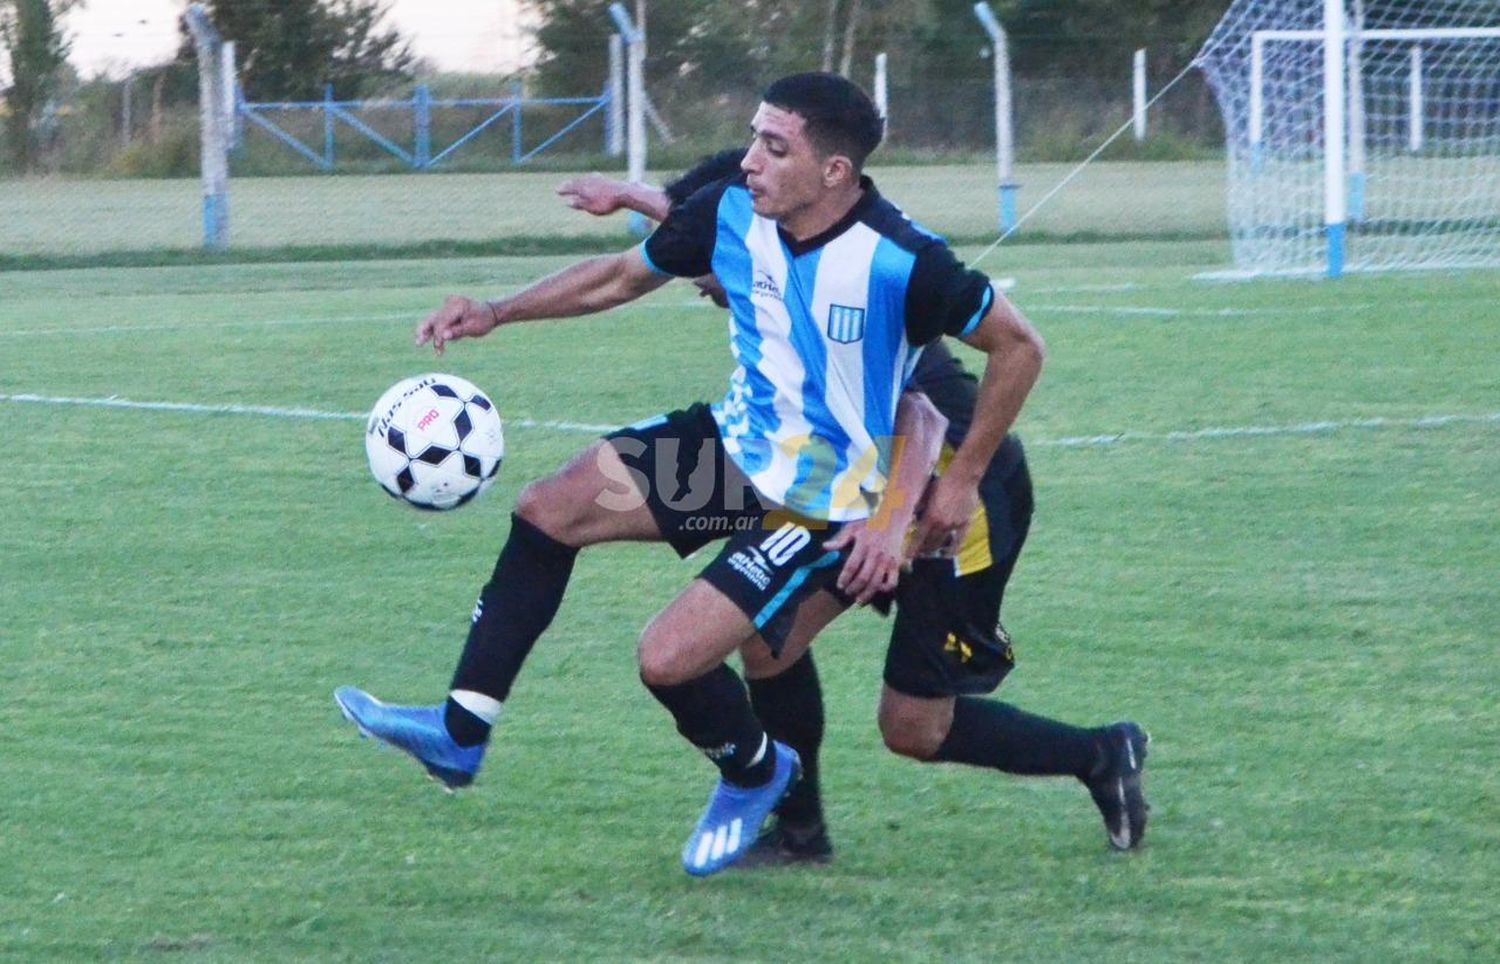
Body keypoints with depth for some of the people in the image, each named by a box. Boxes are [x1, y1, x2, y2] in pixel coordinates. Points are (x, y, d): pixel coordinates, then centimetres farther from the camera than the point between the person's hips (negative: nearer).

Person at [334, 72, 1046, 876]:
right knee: (546, 512, 1)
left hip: (822, 505, -7)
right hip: (738, 443, 7)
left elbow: (1017, 346, -16)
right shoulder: (732, 213, -10)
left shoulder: (900, 261, -29)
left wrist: (960, 483, -12)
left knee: (669, 657, -17)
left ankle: (754, 772, 17)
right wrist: (497, 312, 0)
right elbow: (625, 275, 8)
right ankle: (458, 734, 8)